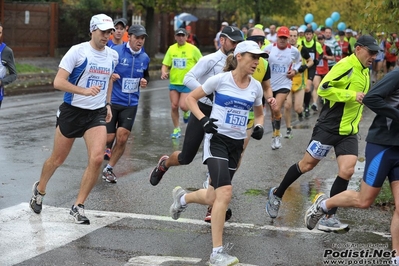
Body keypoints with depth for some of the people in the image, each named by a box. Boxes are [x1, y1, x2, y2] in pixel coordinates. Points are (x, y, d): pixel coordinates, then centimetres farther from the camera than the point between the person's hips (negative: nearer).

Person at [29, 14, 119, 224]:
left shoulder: (113, 55, 4)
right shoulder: (77, 51, -14)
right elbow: (58, 82, -18)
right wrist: (84, 91, -29)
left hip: (97, 114, 4)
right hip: (72, 111, -3)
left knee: (97, 158, -16)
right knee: (58, 159, 10)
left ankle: (78, 207, -3)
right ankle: (39, 190, 42)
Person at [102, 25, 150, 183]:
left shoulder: (145, 58, 5)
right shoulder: (115, 52, -10)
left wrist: (144, 82, 0)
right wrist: (109, 76, -24)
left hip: (131, 103, 3)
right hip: (111, 101, -3)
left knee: (122, 137, -5)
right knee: (108, 138, -5)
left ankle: (109, 169, 13)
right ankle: (108, 148, 34)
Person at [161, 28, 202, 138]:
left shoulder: (193, 49, -6)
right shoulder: (171, 49, 4)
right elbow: (165, 65, 8)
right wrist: (164, 72, -11)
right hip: (174, 82, 3)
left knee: (183, 106, -15)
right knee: (174, 106, 2)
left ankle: (186, 113, 22)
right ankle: (176, 129, 18)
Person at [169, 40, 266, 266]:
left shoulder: (256, 87, 4)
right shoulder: (220, 80, -9)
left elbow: (259, 113, 21)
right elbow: (191, 98, -1)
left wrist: (259, 126, -1)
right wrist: (203, 119, -15)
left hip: (237, 144, 6)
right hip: (217, 139, -6)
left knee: (212, 198, 12)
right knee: (225, 192, -23)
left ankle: (183, 197, 47)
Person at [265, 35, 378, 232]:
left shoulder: (364, 71, 13)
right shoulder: (345, 66, -16)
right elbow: (324, 89, -24)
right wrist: (352, 95, -25)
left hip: (349, 131, 7)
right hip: (329, 127, -7)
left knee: (347, 171, -7)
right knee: (307, 164, 5)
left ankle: (330, 217, 1)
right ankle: (277, 194, 27)